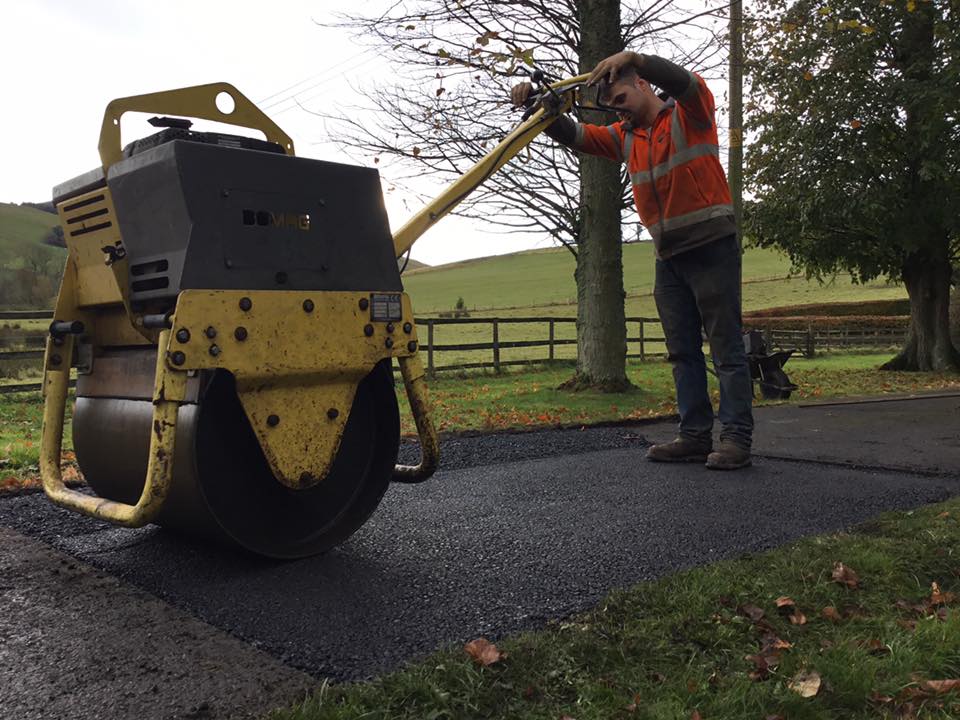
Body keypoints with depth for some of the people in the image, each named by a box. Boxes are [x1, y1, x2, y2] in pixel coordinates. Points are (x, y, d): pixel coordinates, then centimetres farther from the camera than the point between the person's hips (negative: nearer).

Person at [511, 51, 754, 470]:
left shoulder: (689, 113, 1)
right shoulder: (625, 136, 17)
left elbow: (685, 82, -20)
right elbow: (574, 135, 9)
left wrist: (632, 58, -34)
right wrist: (534, 104, -7)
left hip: (711, 247, -7)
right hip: (669, 257, 7)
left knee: (726, 348, -6)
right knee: (682, 351, 7)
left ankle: (736, 438, -4)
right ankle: (695, 436, 12)